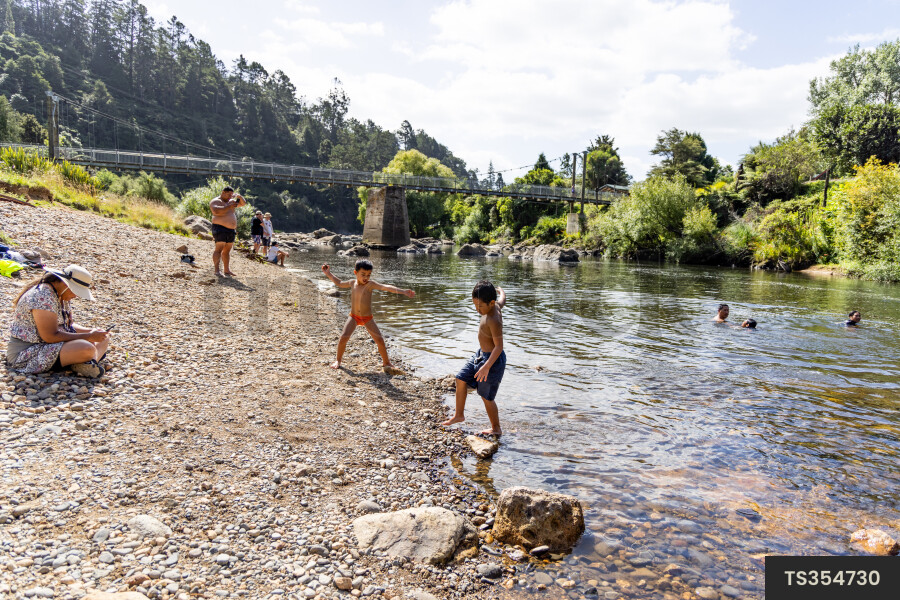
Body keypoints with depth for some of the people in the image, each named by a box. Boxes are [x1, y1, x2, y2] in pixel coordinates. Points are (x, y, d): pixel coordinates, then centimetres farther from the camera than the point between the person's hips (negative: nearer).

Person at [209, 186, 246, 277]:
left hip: (231, 230, 8)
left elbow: (244, 203, 21)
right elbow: (217, 211, -23)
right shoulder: (215, 201, -4)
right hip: (220, 229, -8)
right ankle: (216, 270, -18)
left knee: (227, 250, 9)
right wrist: (229, 207, -23)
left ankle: (227, 270, 11)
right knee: (219, 249, -14)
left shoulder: (231, 201, 19)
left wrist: (239, 196, 2)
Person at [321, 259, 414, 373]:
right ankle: (338, 360, 9)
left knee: (380, 339, -5)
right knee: (343, 337, -13)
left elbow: (386, 287, -28)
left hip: (367, 318, -2)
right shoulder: (352, 283, -1)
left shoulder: (370, 284, -15)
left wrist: (403, 291, -38)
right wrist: (328, 274, 16)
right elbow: (339, 283, 20)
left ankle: (386, 363, 15)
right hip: (354, 317, 2)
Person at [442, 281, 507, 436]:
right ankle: (459, 415, 29)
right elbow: (503, 298, 21)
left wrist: (487, 366, -37)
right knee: (461, 379, 14)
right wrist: (499, 290, 44)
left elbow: (499, 346, -30)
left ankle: (496, 429, 21)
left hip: (493, 359, -10)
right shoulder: (497, 305, -3)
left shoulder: (494, 320, -29)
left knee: (486, 396, 2)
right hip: (481, 354, 10)